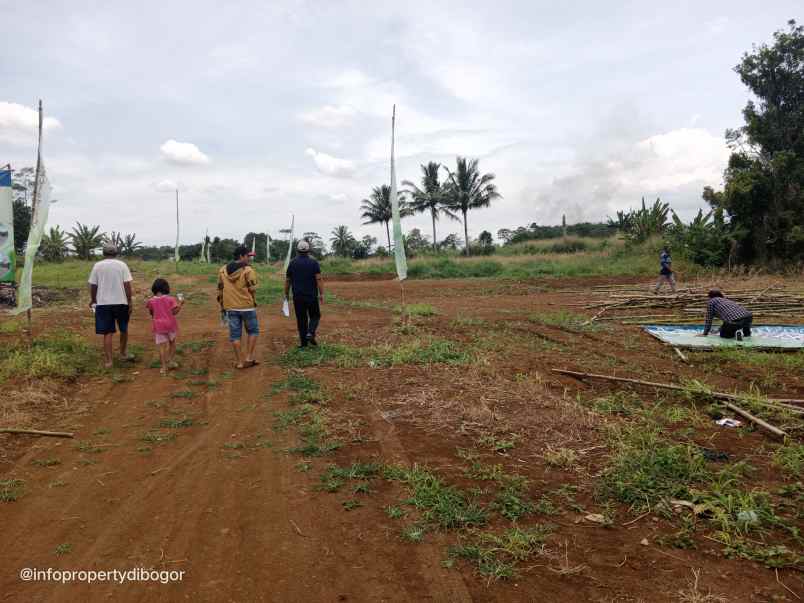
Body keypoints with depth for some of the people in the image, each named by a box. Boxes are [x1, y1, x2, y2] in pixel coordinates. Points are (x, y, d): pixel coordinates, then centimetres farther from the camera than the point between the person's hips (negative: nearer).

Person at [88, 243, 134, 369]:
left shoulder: (97, 266, 1)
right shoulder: (122, 265, -1)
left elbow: (93, 286, 3)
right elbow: (127, 285, -6)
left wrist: (93, 300, 20)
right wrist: (129, 302, -1)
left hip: (103, 303, 0)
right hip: (121, 302, 0)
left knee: (108, 333, 4)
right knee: (124, 329, 19)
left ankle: (108, 360, 4)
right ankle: (123, 353, 31)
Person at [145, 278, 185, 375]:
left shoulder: (151, 301, -4)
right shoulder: (170, 299, -7)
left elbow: (151, 313, 7)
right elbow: (175, 311, -8)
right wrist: (180, 303, 4)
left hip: (158, 326, 0)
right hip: (170, 324, 0)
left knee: (162, 346, 2)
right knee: (172, 342, 22)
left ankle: (164, 367, 2)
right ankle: (171, 361, 20)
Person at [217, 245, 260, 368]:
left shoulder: (222, 270, 7)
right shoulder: (248, 270, -10)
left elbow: (220, 289, 11)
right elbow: (252, 290, -11)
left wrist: (223, 306, 18)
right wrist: (254, 303, 1)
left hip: (231, 308, 4)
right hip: (247, 306, -4)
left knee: (235, 335, 9)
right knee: (253, 331, 13)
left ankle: (239, 362, 13)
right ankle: (249, 358, 8)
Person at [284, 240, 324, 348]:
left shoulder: (292, 263, 4)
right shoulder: (313, 263, -4)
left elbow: (287, 280, 7)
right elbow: (318, 279, -11)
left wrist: (286, 294, 17)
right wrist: (321, 294, -8)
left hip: (298, 297, 2)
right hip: (311, 296, -2)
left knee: (301, 319, 8)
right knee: (315, 316, 13)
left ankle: (303, 342, 8)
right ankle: (310, 333, -10)